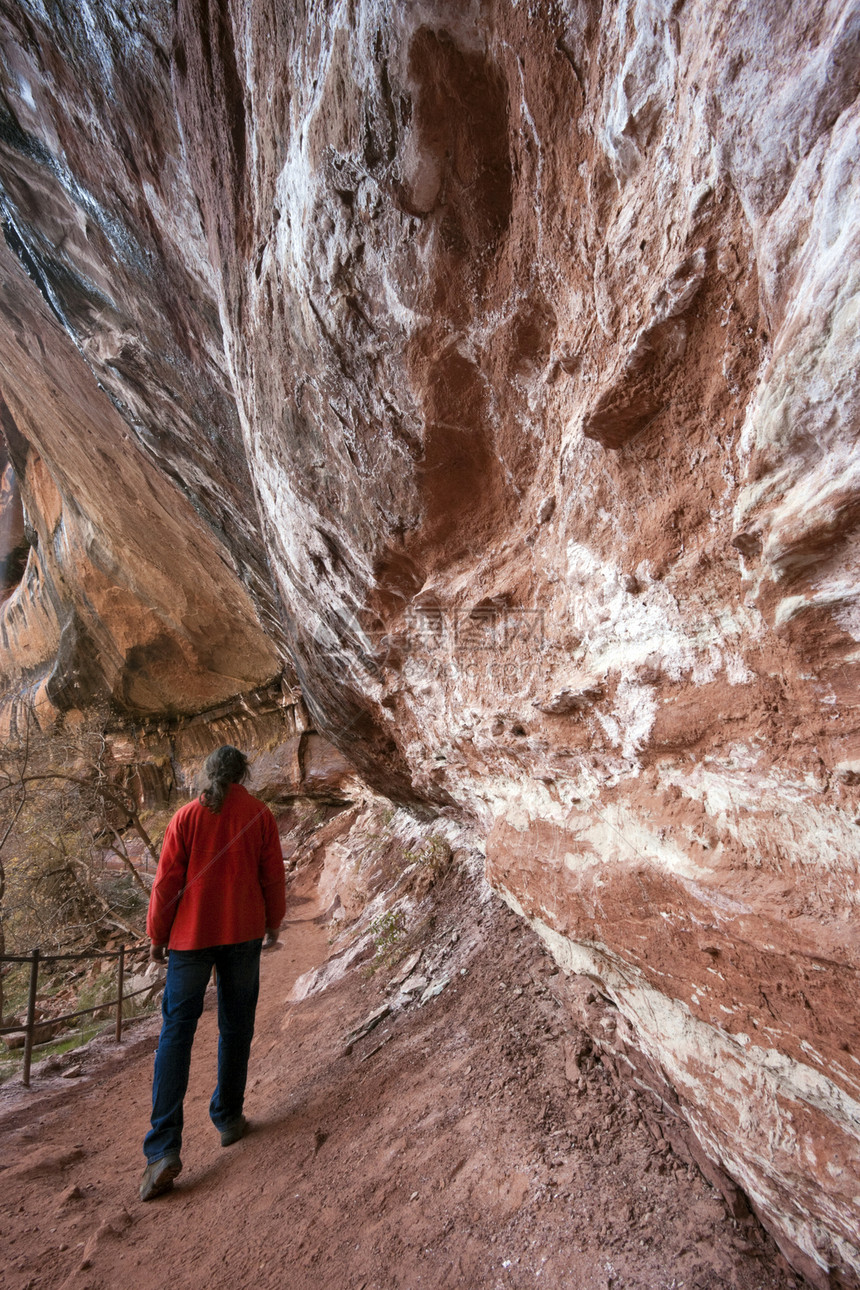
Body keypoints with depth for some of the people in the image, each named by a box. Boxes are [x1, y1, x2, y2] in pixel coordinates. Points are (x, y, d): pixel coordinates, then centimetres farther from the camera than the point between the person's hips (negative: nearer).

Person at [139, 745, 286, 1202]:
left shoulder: (186, 817, -6)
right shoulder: (260, 815, -6)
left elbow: (167, 881, -4)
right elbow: (272, 875, -1)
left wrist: (156, 935, 8)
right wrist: (273, 923, 14)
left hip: (191, 934, 0)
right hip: (243, 933, 1)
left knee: (176, 1032, 7)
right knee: (236, 1026, 16)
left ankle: (164, 1148, 3)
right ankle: (228, 1118, 30)